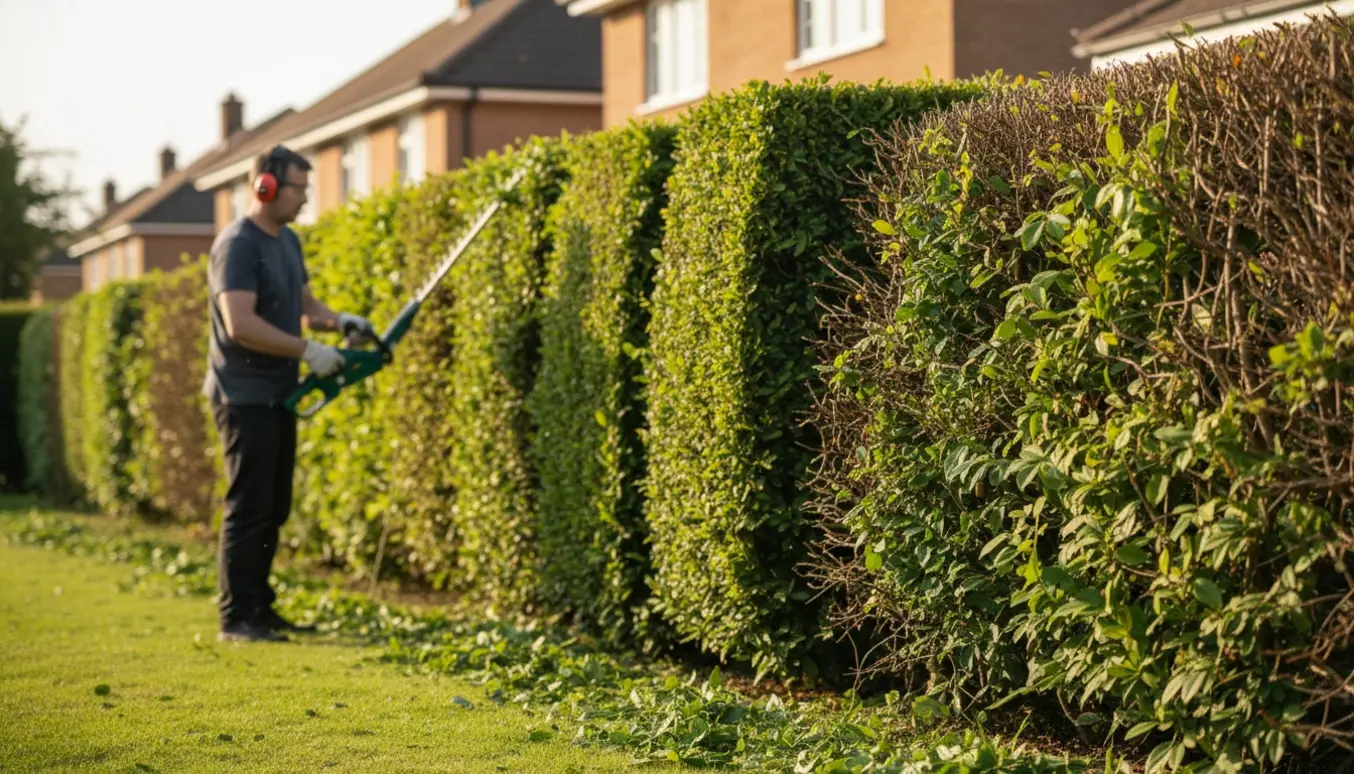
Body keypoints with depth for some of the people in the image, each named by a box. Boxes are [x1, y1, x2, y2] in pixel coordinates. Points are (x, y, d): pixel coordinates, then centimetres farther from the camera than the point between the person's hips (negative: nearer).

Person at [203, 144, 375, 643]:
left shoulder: (288, 241, 13)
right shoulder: (237, 245, -16)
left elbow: (305, 305, 23)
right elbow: (241, 325, -26)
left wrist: (340, 322, 2)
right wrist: (309, 351, -22)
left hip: (279, 396, 9)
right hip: (244, 395, -9)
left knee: (273, 509, 12)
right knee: (248, 507, -8)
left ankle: (259, 607, 20)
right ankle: (235, 618, -4)